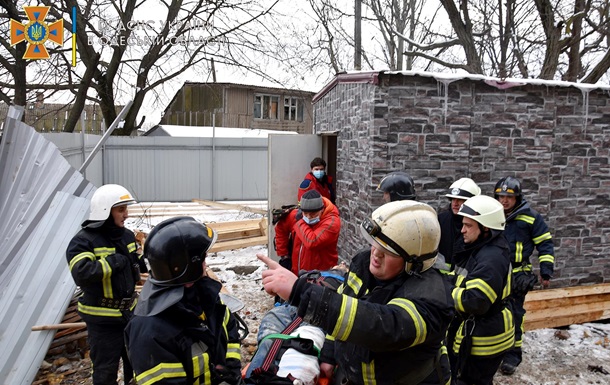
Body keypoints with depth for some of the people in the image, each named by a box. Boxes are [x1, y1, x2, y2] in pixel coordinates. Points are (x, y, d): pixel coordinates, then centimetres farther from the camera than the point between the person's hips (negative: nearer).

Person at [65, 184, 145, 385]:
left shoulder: (126, 235, 3)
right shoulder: (84, 240, -19)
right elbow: (82, 274, -34)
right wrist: (114, 261, -26)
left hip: (129, 311, 7)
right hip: (102, 319, -7)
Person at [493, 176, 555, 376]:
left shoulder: (530, 217, -7)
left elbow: (545, 244, -1)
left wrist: (546, 271, -5)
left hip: (517, 276, -4)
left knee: (514, 315, 1)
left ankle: (513, 354, 15)